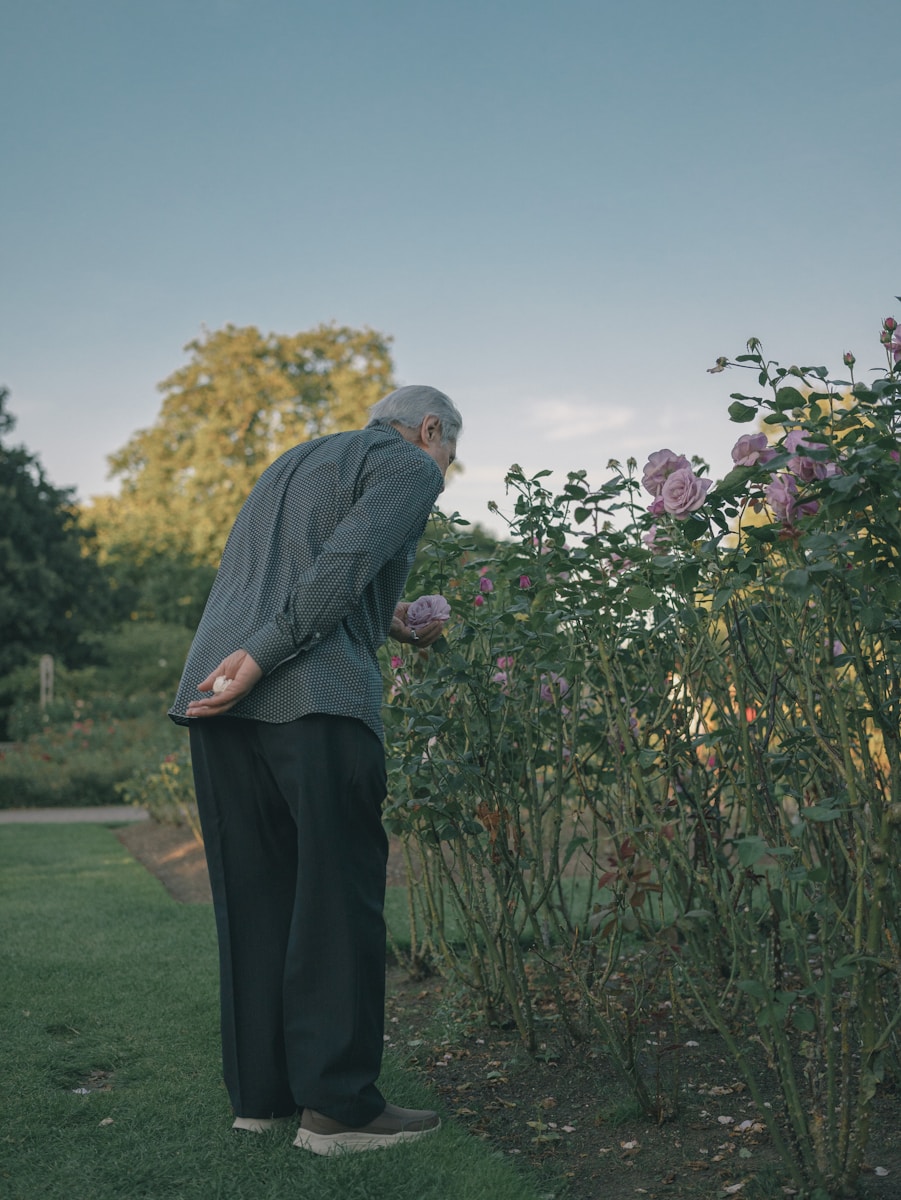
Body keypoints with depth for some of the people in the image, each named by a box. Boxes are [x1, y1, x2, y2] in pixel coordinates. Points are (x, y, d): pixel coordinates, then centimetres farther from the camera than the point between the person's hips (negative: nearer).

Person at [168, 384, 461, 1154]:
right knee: (338, 896, -1)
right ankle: (339, 1105, 3)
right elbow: (347, 560, -11)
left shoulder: (295, 464, 31)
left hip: (217, 694, 8)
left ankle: (261, 1091, 18)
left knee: (254, 898, 11)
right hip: (314, 696, -8)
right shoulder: (409, 466, 7)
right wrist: (262, 657, -18)